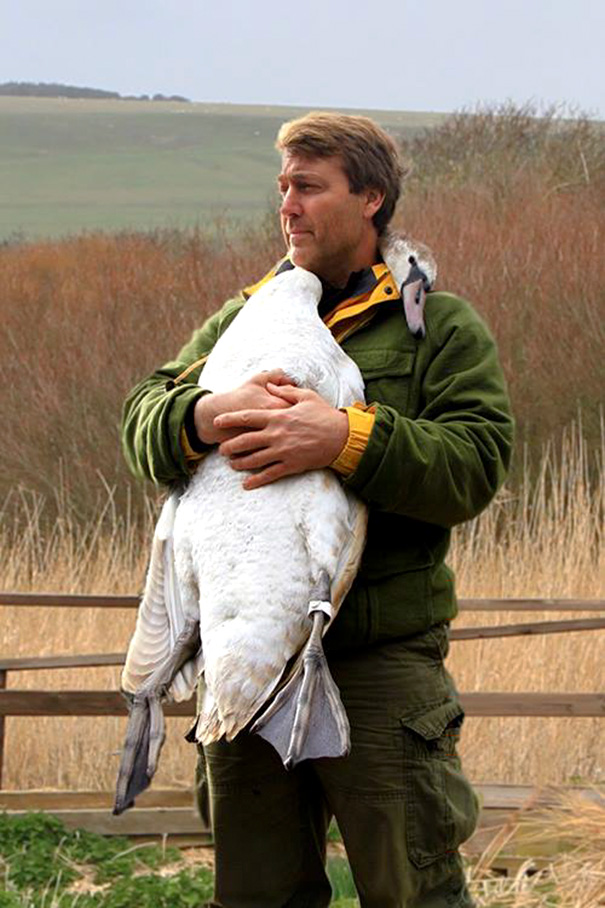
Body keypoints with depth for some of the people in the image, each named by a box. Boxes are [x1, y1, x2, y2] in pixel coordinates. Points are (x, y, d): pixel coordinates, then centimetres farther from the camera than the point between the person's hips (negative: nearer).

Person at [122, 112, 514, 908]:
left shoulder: (441, 326, 3)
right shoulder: (242, 319, 16)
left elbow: (474, 466, -11)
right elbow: (144, 422, 4)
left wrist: (347, 439, -24)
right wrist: (204, 417, -20)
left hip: (382, 657, -4)